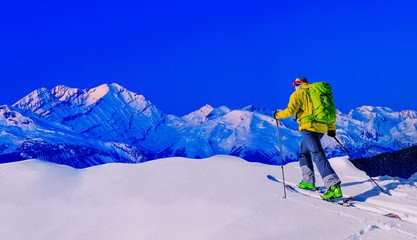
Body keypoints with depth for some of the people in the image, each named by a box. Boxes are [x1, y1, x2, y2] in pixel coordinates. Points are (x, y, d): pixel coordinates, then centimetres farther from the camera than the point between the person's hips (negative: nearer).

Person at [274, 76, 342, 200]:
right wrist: (332, 128, 29)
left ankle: (334, 186, -28)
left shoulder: (298, 94, 4)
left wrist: (278, 115, 10)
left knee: (317, 154, -16)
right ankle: (309, 181, 23)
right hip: (321, 128, 8)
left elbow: (290, 110, -8)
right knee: (304, 150, 24)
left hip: (309, 127, -8)